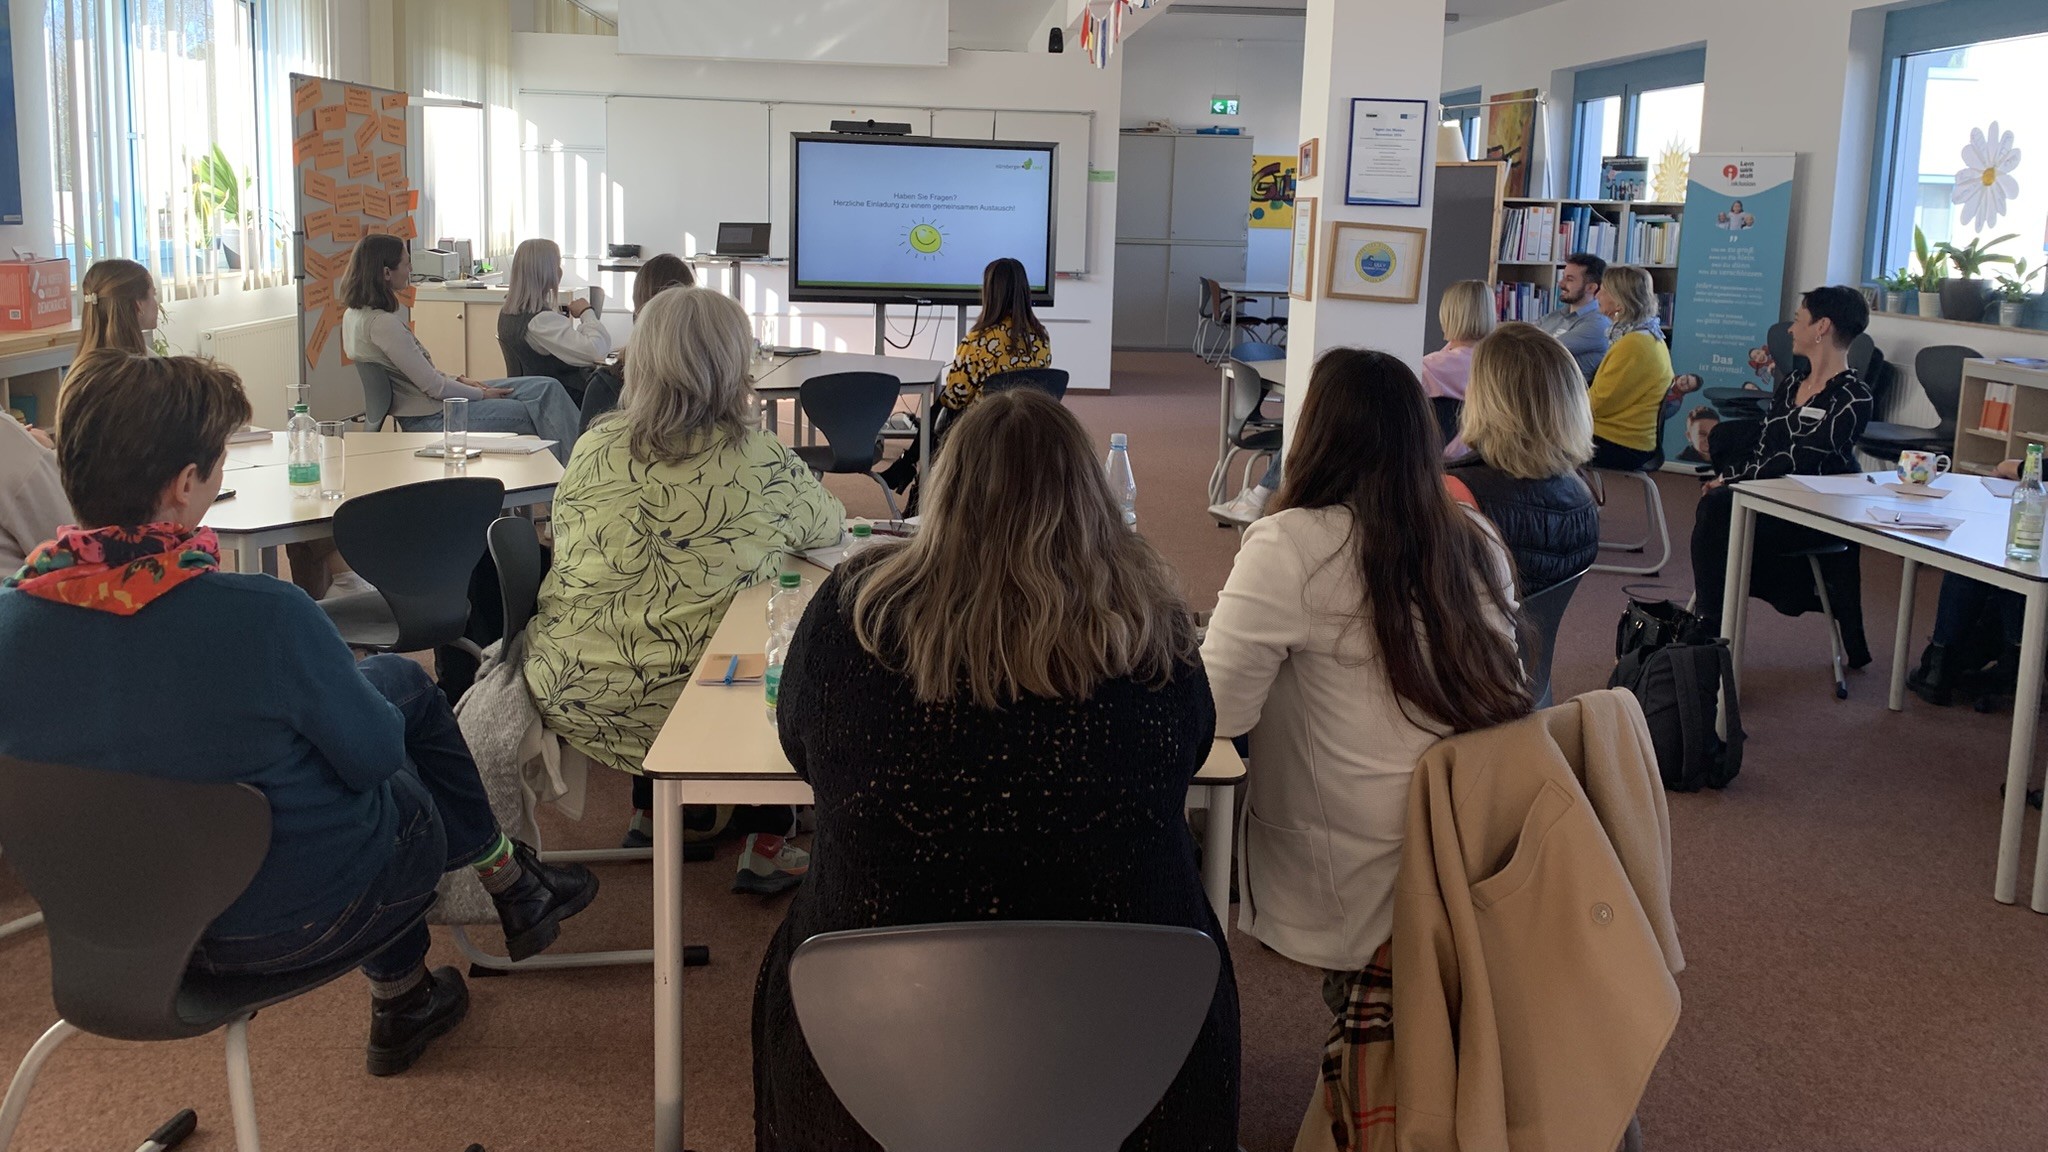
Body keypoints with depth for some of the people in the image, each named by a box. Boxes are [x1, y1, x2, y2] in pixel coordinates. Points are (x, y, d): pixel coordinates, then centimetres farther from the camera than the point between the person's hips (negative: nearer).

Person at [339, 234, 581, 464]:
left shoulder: (356, 313, 7)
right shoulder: (382, 323, -23)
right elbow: (434, 387, -19)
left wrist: (457, 380, 9)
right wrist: (482, 394, -5)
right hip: (431, 418, -10)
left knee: (548, 389, 2)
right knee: (540, 414, -7)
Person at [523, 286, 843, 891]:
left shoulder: (593, 449, -1)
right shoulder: (760, 462, -13)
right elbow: (827, 525, 5)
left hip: (567, 695, 5)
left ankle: (650, 817, 46)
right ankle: (766, 851, 24)